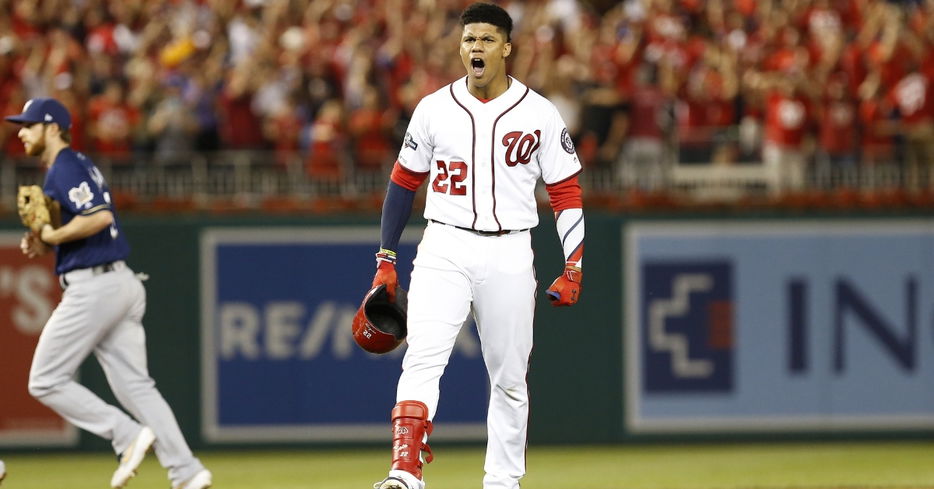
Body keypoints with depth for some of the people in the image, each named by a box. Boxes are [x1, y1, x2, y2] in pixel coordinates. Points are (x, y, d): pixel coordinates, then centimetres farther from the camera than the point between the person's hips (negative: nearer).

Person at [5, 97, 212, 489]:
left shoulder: (64, 169, -10)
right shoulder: (82, 166, 21)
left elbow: (99, 216, -25)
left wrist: (53, 237, -14)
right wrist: (44, 243, 11)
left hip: (92, 287, -10)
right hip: (123, 282, 10)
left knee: (46, 382, -2)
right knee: (134, 384, 5)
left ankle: (127, 435, -10)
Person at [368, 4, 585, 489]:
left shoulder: (539, 115, 0)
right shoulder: (434, 109, 4)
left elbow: (565, 192, 3)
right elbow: (403, 182, 12)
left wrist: (573, 267, -6)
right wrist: (386, 261, 10)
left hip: (509, 256, 0)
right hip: (443, 252, 0)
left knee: (509, 377, 7)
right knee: (423, 357, -18)